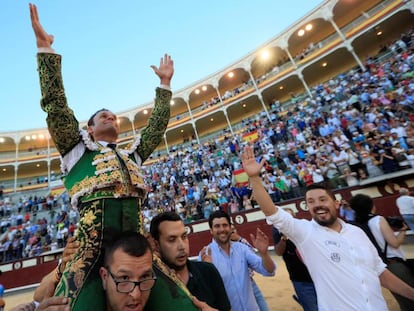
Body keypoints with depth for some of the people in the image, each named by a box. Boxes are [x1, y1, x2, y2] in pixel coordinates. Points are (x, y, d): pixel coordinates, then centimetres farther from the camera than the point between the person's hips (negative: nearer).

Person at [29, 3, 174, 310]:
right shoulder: (79, 148, 17)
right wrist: (45, 47, 10)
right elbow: (56, 104, 9)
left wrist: (165, 83, 33)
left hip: (136, 240, 4)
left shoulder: (131, 155, 25)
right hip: (93, 240, -3)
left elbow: (156, 126, 28)